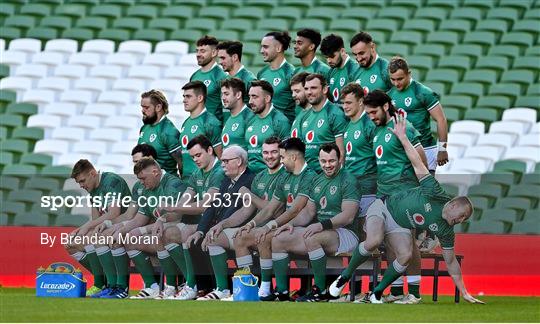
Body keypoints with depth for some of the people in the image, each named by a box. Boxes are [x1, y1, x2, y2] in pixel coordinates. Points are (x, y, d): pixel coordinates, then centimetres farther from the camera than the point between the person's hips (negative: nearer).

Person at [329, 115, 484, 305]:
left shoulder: (445, 231, -10)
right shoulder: (435, 193, -24)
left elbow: (451, 262, -3)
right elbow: (418, 164, -19)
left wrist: (464, 292, -6)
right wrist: (402, 137, -22)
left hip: (400, 227, 4)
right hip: (384, 209, -4)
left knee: (406, 255, -25)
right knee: (373, 241, -33)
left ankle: (376, 294, -6)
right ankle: (345, 276, -11)